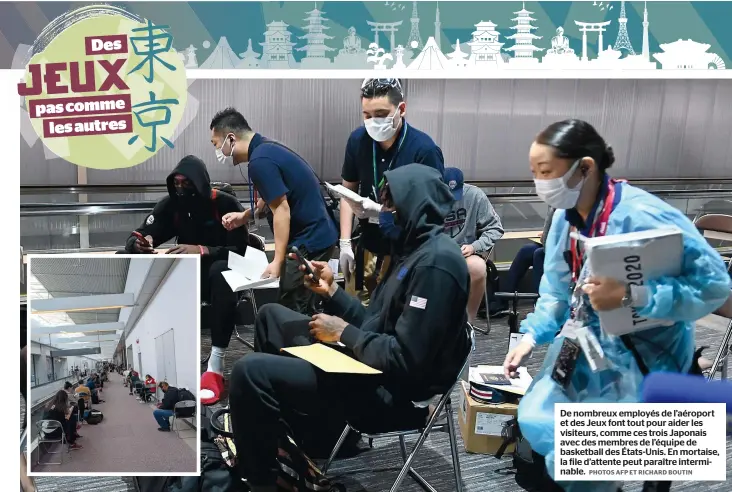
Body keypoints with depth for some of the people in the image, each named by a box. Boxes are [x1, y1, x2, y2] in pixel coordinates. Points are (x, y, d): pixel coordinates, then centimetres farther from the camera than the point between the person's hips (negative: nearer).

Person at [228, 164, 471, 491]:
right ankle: (273, 431, 24)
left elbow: (405, 360, -27)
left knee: (250, 372, -21)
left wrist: (344, 333, -15)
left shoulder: (435, 263, -22)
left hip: (389, 389, -11)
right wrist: (332, 291, 5)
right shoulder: (416, 249, 11)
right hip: (371, 364, 11)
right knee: (271, 317, 20)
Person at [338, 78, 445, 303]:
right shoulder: (358, 139, -5)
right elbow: (348, 191, 7)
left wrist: (381, 211, -25)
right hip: (367, 249, 4)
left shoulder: (424, 149, -18)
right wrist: (345, 243, 1)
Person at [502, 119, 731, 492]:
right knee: (533, 419, 2)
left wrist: (631, 296, -36)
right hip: (586, 343, 7)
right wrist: (530, 337, -8)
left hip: (643, 353, -7)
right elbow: (556, 291, 7)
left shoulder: (643, 216, -25)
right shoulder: (565, 218, -1)